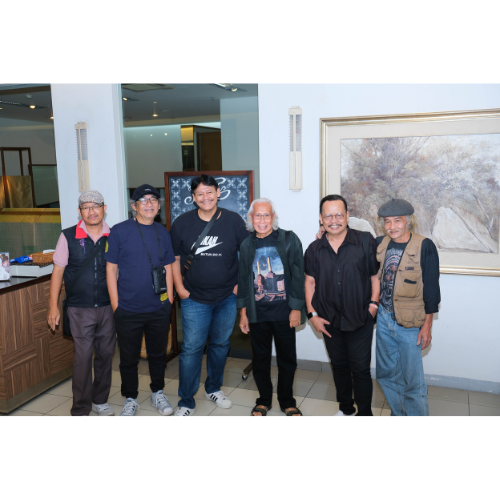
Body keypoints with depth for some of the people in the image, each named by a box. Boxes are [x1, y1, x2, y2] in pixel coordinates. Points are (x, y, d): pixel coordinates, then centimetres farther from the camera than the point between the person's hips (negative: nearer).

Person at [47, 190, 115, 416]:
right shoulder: (68, 236, -4)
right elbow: (58, 271, 0)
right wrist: (53, 306, -2)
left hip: (108, 307, 2)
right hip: (80, 309, -2)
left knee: (106, 354, 12)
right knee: (83, 357, -1)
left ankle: (100, 400, 31)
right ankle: (80, 410, 14)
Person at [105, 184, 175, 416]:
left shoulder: (162, 232, 5)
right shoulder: (119, 231, -7)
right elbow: (111, 269, -5)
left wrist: (169, 301, 6)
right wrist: (116, 306, -8)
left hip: (159, 309, 3)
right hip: (128, 310, -3)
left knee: (158, 354, 17)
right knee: (128, 358, 11)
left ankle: (158, 393, 37)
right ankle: (130, 399, 31)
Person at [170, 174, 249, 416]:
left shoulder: (233, 220, -3)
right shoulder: (182, 223, -4)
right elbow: (174, 258, 4)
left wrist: (241, 283, -1)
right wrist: (180, 288, -2)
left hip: (227, 297, 2)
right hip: (194, 299, -1)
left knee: (221, 344, 16)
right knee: (191, 349, 0)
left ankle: (213, 388, 37)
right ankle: (186, 401, 15)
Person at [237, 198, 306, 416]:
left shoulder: (289, 240, -4)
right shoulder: (247, 246, 5)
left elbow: (298, 275, -6)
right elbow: (243, 280, 9)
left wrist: (296, 308, -9)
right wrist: (243, 312, 7)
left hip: (284, 312, -2)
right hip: (257, 313, 2)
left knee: (287, 358, 10)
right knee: (260, 358, 12)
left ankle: (287, 401, 28)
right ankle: (263, 400, 31)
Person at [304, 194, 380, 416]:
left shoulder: (366, 242, -9)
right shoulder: (314, 249, 1)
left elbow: (376, 276, -3)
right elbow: (310, 282, 6)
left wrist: (373, 304, -10)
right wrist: (312, 314, 2)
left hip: (360, 319, -3)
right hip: (330, 321, 4)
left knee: (360, 368, 4)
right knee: (339, 365, 18)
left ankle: (365, 413, 25)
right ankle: (345, 407, 38)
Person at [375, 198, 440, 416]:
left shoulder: (424, 246, -12)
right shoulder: (380, 243, 3)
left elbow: (431, 288, -10)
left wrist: (427, 325, -10)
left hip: (409, 323, -5)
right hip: (383, 318, 5)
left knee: (412, 380, 3)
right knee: (387, 373, 17)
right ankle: (398, 416, 37)